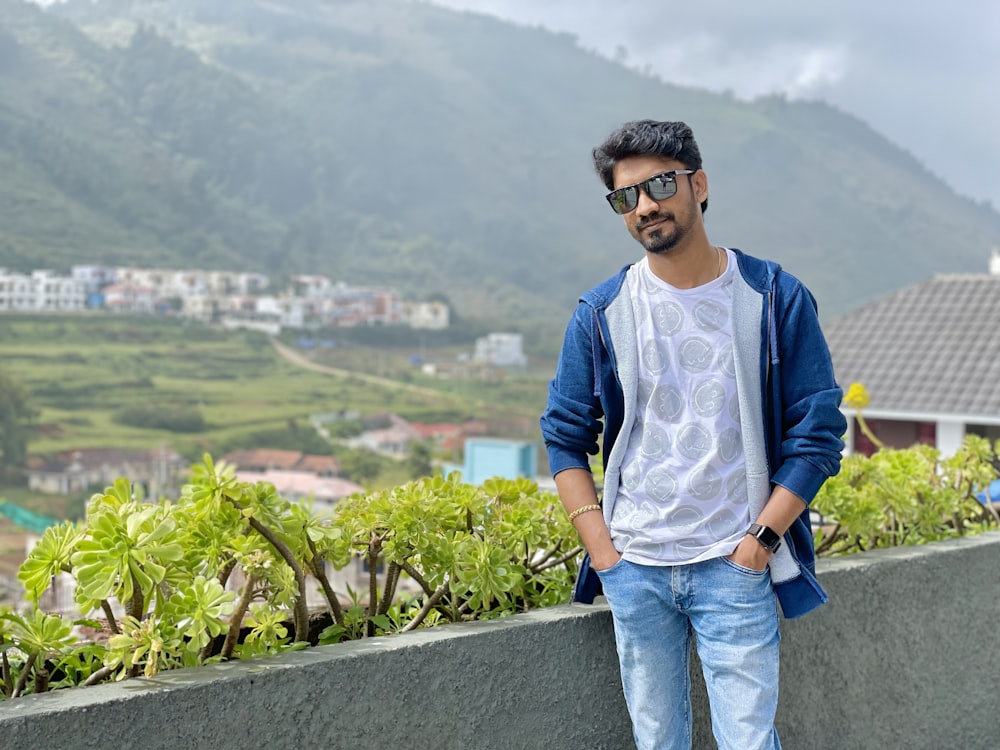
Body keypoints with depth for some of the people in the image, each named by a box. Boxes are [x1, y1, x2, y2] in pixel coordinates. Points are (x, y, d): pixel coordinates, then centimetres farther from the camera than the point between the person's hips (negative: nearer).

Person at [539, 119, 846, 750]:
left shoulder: (776, 299, -3)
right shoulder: (601, 314, 2)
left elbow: (818, 431, -1)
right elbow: (565, 437, 7)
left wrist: (761, 538, -9)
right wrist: (602, 552, -2)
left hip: (737, 564, -2)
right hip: (634, 567, 2)